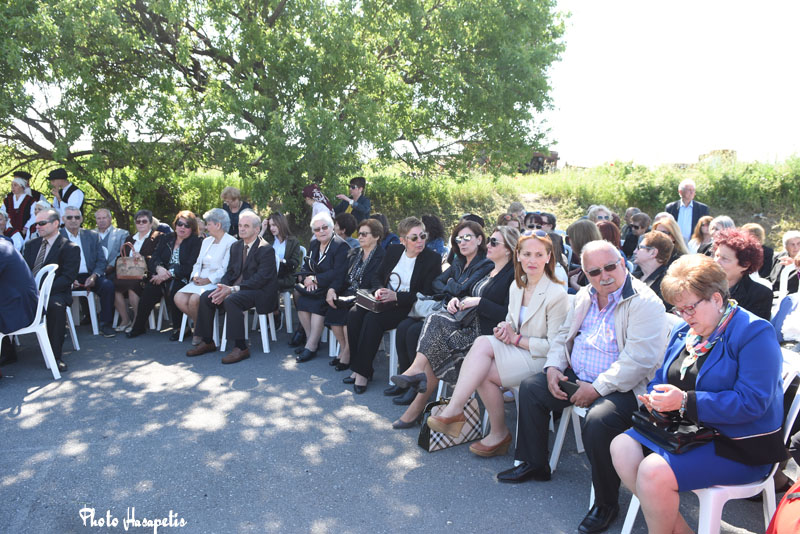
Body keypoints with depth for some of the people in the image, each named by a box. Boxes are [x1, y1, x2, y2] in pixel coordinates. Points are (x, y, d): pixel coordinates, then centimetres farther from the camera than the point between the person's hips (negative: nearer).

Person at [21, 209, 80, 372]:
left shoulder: (70, 248, -1)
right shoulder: (31, 245, 19)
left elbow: (68, 277, -11)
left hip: (54, 293, -5)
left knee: (56, 305, -37)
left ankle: (55, 356, -27)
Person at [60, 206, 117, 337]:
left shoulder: (92, 236, 15)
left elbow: (101, 261, 10)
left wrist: (93, 276, -10)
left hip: (89, 276, 2)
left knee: (108, 285, -26)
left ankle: (105, 325, -17)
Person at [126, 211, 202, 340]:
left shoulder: (196, 242, 2)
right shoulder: (166, 239, 19)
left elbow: (189, 267, -9)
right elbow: (153, 260, 10)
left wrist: (168, 274, -17)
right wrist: (159, 268, -14)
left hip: (182, 278, -4)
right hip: (162, 276, 5)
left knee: (172, 289, -35)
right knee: (150, 287, -25)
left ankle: (178, 328, -20)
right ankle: (138, 326, -11)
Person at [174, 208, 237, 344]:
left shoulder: (231, 242, -6)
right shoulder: (206, 241, 22)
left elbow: (225, 269, -13)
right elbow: (198, 263, 21)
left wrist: (208, 280, -17)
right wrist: (196, 276, 1)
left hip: (217, 283, -8)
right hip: (200, 281, 8)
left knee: (194, 299, -30)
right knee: (178, 298, -16)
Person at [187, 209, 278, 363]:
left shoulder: (266, 249, -12)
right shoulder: (236, 246, 15)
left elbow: (261, 279, -20)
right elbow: (229, 272, 14)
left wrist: (232, 290, -26)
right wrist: (222, 287, -9)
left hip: (259, 291, -8)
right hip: (235, 288, 8)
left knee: (231, 300, -33)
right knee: (205, 297, -6)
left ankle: (241, 347, -28)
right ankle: (207, 342, 5)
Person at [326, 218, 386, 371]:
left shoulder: (382, 256, -6)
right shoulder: (354, 253, 17)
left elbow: (372, 284, -14)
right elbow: (343, 277, 11)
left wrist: (354, 296, -23)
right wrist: (332, 289, -8)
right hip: (349, 294, 6)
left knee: (348, 313, -30)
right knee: (332, 308, -20)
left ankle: (347, 353, -11)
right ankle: (343, 349, -3)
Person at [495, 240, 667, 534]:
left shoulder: (644, 303, -15)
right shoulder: (585, 296, 10)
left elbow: (639, 360, -24)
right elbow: (563, 336, 19)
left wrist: (597, 388, -24)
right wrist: (553, 368, 0)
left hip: (620, 387, -8)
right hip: (576, 377, 9)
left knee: (597, 421, -34)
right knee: (530, 387, 3)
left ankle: (606, 502, -8)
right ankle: (534, 463, 20)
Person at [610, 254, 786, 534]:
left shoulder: (754, 333, -15)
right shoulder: (684, 331, 10)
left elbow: (752, 402, -24)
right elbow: (662, 377, 19)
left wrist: (685, 401, -27)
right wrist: (655, 396, -6)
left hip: (737, 446, -8)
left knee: (654, 472, -27)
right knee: (621, 447, -8)